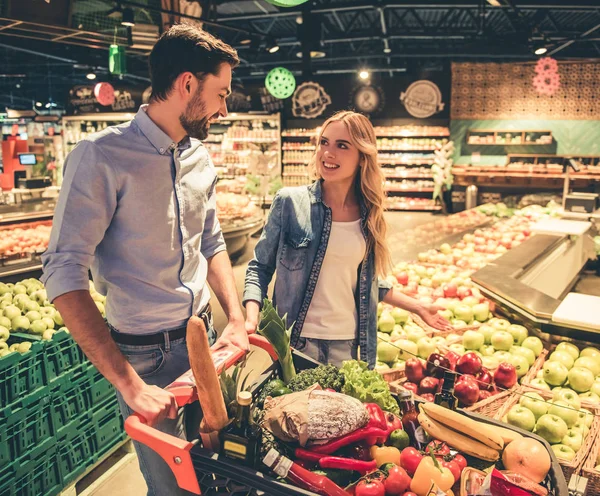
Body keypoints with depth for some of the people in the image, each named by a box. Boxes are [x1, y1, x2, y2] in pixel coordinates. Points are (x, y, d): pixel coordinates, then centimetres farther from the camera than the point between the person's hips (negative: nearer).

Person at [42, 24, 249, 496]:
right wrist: (129, 384, -27)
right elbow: (64, 274, -22)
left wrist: (236, 320, 1)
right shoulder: (102, 156, -18)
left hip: (204, 338, 6)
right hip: (145, 354, -6)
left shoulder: (200, 157, 4)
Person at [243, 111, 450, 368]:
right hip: (297, 338, -3)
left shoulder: (369, 214, 2)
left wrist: (417, 307, 15)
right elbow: (260, 267, -3)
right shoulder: (290, 201, -8)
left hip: (348, 343, 3)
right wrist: (252, 318, -17)